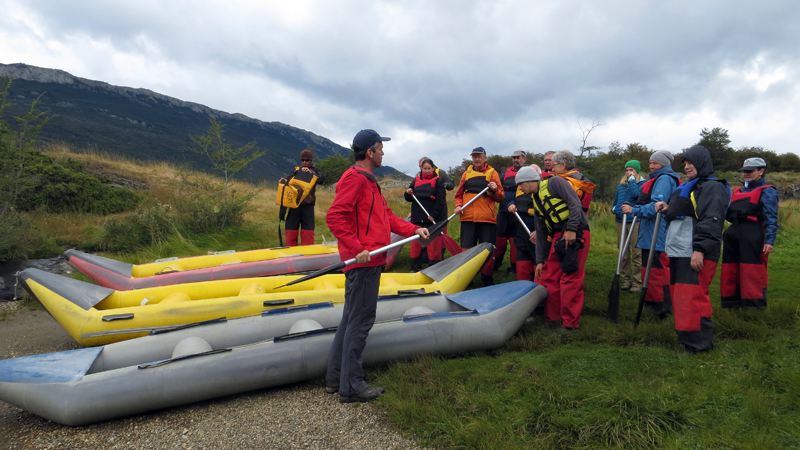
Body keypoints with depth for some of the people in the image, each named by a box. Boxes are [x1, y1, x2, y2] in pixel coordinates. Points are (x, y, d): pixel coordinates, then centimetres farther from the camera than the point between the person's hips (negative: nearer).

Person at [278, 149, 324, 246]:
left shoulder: (315, 171, 10)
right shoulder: (296, 170, 16)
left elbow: (322, 180, -9)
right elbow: (288, 179, 4)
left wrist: (311, 172, -22)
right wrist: (283, 181, -20)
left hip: (308, 204, -2)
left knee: (308, 228, -1)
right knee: (291, 227, 3)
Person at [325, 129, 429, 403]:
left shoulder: (368, 181, 22)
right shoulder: (355, 178, -12)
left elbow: (386, 216, 23)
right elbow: (334, 216, -22)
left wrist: (413, 229, 13)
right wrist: (356, 249, -25)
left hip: (369, 261, 11)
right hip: (363, 262, -11)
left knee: (351, 319, 15)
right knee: (361, 321, -4)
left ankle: (336, 379, 27)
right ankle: (351, 387, 7)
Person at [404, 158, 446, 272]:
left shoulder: (438, 181, 0)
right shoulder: (416, 180, 11)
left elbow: (441, 200, -8)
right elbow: (409, 199, 13)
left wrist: (433, 215, -17)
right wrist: (408, 193, -9)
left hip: (433, 219, -4)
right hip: (417, 218, 4)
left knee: (433, 245, -1)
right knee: (415, 243, 7)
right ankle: (415, 268, 17)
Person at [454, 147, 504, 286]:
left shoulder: (492, 173, 8)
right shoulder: (467, 173, 15)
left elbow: (501, 197, 4)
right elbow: (459, 194, 18)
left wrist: (495, 190, -16)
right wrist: (458, 205, -1)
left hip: (487, 218, -2)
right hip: (467, 218, 2)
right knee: (466, 249, 3)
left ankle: (487, 280, 14)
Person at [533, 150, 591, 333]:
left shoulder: (554, 182, -3)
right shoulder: (537, 202, 20)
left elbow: (575, 204, -15)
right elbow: (541, 234, 20)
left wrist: (571, 229, -23)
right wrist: (540, 260, 17)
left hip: (576, 234, -8)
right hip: (558, 237, 9)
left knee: (570, 280, -5)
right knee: (548, 278, 10)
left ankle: (570, 323, 5)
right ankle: (551, 318, 24)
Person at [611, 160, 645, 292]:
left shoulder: (642, 183, 1)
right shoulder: (621, 184, 17)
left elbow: (636, 194, -18)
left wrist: (632, 180, -7)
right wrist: (614, 208, 7)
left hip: (635, 221, -6)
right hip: (620, 221, 6)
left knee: (637, 253, -5)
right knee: (623, 253, 9)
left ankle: (637, 282, 0)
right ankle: (626, 280, 17)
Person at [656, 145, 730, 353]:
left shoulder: (712, 187, -7)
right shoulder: (688, 186, 23)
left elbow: (711, 221, -17)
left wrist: (700, 249, -24)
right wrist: (668, 209, 11)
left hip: (696, 253, -10)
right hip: (679, 251, 10)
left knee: (692, 296, -11)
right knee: (680, 295, 11)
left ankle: (699, 342, -3)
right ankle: (686, 335, 21)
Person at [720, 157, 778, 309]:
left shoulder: (767, 191, 1)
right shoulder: (738, 191, 21)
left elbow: (771, 219, -6)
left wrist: (769, 240, -14)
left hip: (753, 238, -7)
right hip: (733, 236, 7)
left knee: (752, 275, -6)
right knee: (730, 274, 9)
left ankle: (754, 307, 2)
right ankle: (731, 305, 18)